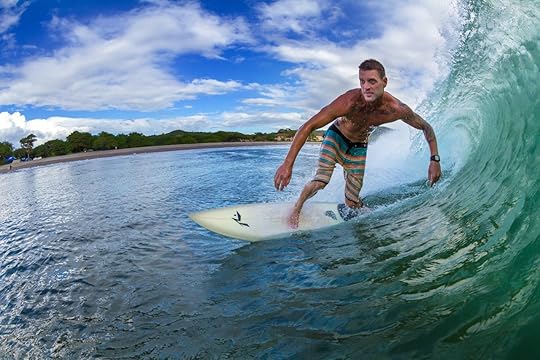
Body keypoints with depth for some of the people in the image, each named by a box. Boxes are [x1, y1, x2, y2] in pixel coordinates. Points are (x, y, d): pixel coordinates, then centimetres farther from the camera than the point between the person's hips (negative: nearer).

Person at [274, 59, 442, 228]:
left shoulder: (396, 109, -26)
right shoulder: (349, 102, -36)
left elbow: (427, 128, -8)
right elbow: (308, 127, -34)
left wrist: (435, 159, -20)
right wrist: (288, 164, -39)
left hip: (358, 148, 2)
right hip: (336, 137, -2)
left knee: (352, 203, 0)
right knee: (320, 181, -26)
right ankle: (296, 209, 5)